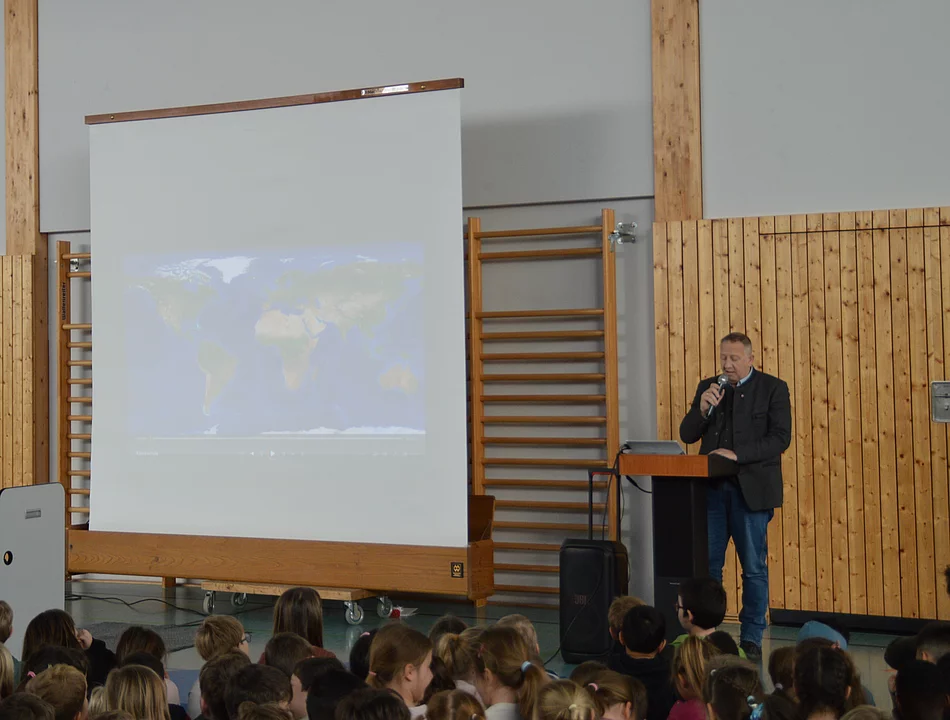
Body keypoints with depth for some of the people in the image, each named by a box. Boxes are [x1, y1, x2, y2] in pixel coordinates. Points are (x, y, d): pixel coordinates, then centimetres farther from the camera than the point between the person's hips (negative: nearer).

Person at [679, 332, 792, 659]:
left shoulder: (773, 388, 0)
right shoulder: (707, 387, 11)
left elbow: (780, 437, -9)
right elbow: (687, 435, 8)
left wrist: (737, 454, -19)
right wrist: (702, 409, -11)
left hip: (751, 490, -3)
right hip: (712, 488, 3)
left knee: (754, 568, 3)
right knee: (706, 564, 5)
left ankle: (751, 638, 12)